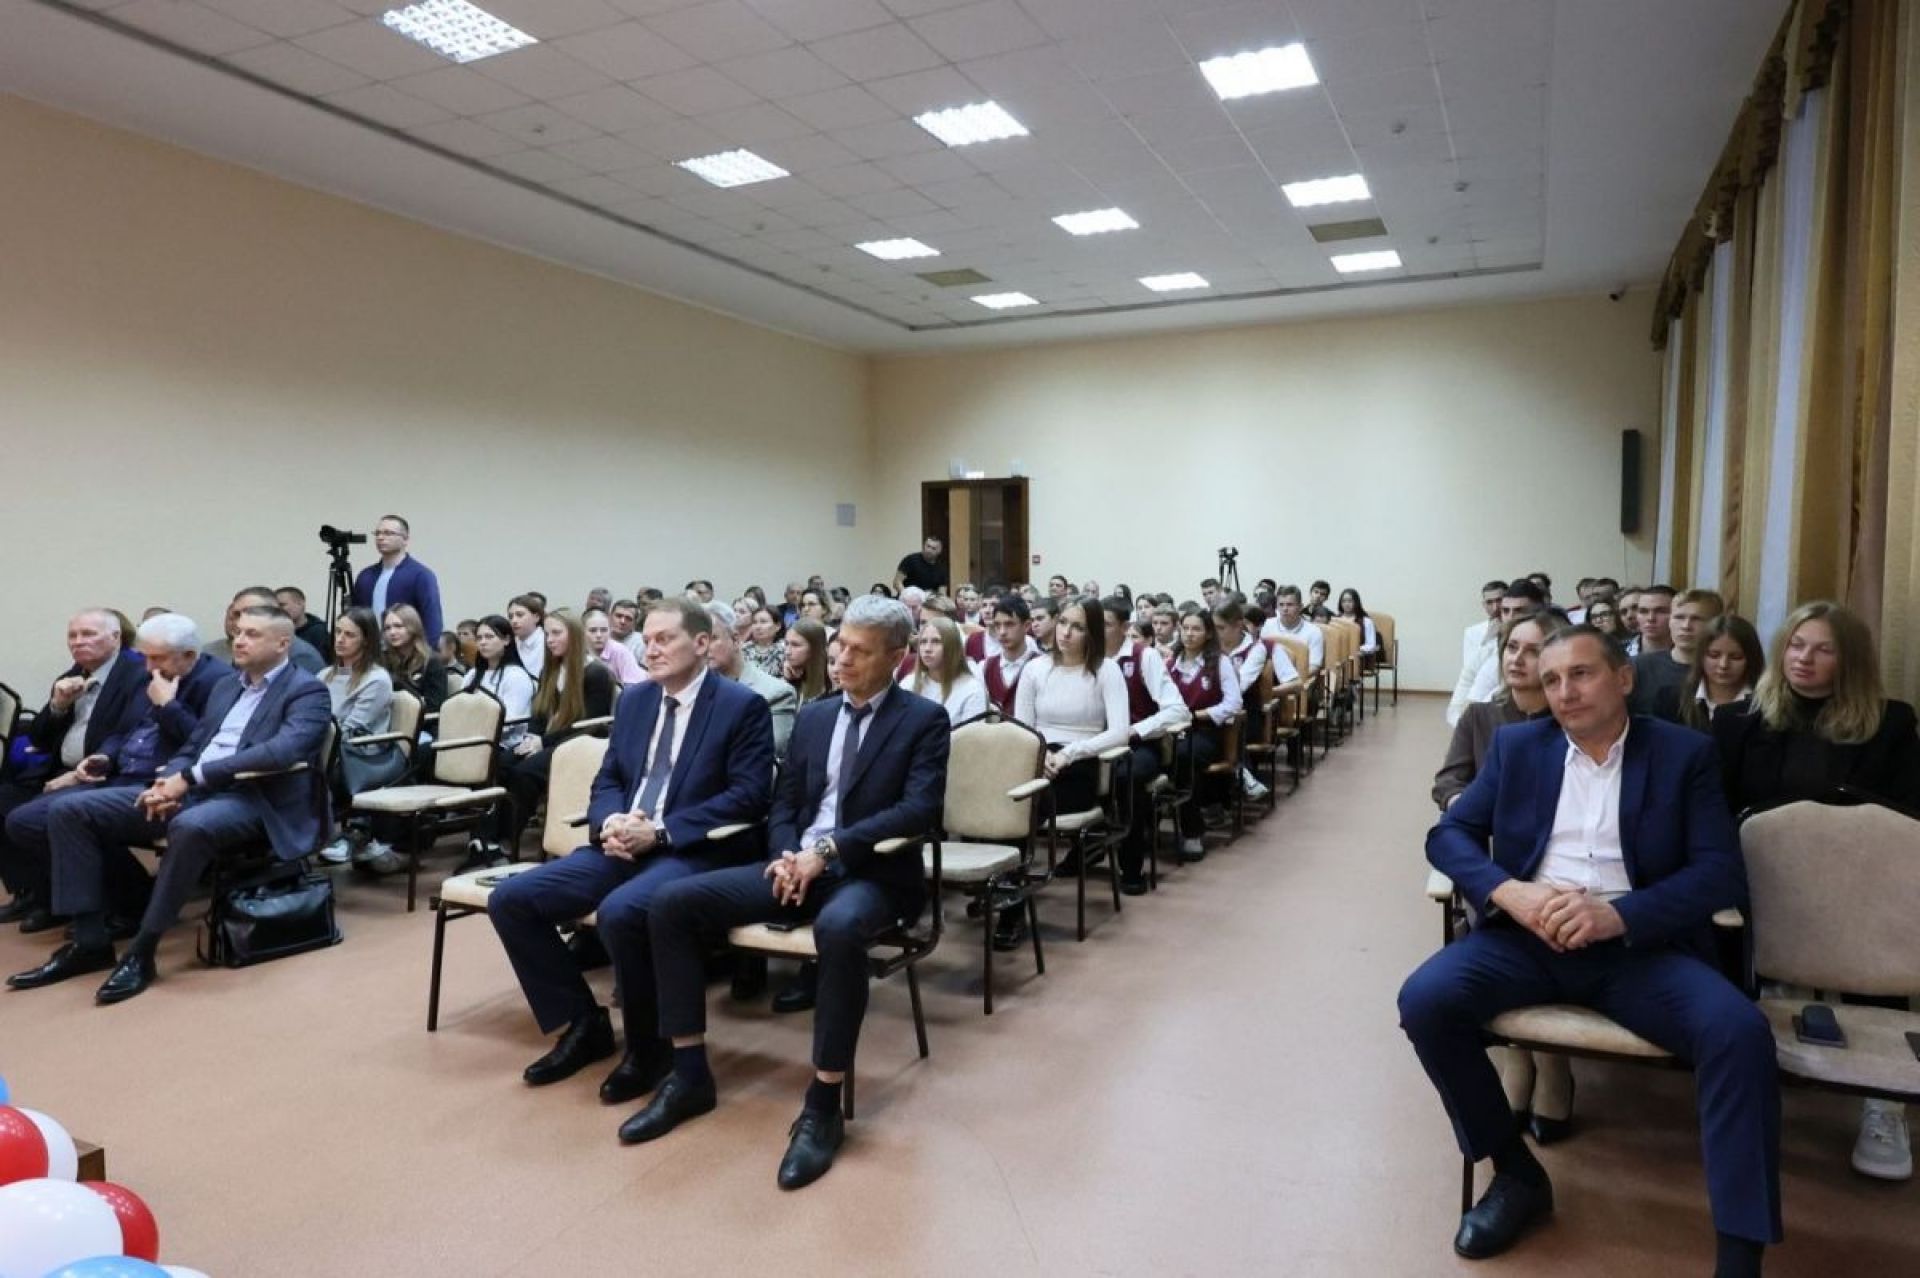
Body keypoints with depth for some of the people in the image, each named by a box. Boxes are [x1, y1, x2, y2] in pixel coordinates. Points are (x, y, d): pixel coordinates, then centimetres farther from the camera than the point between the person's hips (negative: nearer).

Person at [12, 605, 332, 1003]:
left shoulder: (307, 691, -3)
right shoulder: (226, 685, 22)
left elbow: (282, 750, -21)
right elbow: (192, 747, 21)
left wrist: (191, 777, -21)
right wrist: (168, 781, -4)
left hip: (252, 799, -8)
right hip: (191, 790, 8)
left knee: (191, 826, -40)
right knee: (70, 811, -3)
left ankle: (142, 951, -23)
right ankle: (90, 942, -1)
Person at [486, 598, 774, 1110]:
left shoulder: (742, 705, -5)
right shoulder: (634, 700, 15)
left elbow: (747, 796, -13)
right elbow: (607, 780, 17)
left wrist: (659, 831, -19)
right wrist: (611, 822, -8)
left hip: (696, 852, -7)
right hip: (621, 845, 7)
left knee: (620, 911, -35)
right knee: (510, 899, -7)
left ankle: (649, 1045, -9)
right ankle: (583, 1022, 8)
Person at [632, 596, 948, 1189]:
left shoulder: (924, 720, -2)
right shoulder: (813, 716, 15)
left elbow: (921, 810, -15)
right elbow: (783, 804, 15)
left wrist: (829, 849, -22)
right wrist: (788, 856, -8)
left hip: (872, 874, -6)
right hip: (800, 863, 6)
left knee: (839, 927, -41)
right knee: (673, 903, -10)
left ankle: (823, 1106, -24)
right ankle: (690, 1075, 0)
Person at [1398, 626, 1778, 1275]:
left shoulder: (1684, 754, 6)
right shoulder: (1516, 745, 12)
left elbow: (1722, 873, -3)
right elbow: (1449, 834, 7)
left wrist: (1617, 915, -21)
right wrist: (1509, 891, -15)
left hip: (1639, 943, -1)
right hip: (1528, 935, 2)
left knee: (1740, 1030, -29)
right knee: (1424, 999, -23)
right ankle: (1517, 1171, -1)